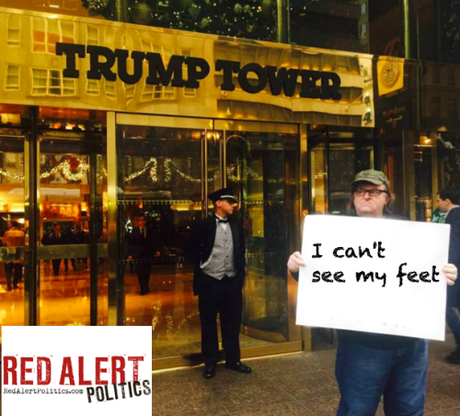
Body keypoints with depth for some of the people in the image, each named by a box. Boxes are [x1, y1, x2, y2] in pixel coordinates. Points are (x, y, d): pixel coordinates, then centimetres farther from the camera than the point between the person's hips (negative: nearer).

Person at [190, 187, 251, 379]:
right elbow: (194, 250, 0)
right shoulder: (203, 225, -7)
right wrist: (200, 271, 1)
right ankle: (210, 363, 22)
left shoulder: (236, 225, 7)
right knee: (208, 323, 8)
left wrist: (241, 271, 8)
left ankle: (233, 359, 26)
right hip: (210, 281, -4)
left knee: (232, 322, 12)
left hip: (232, 280, 4)